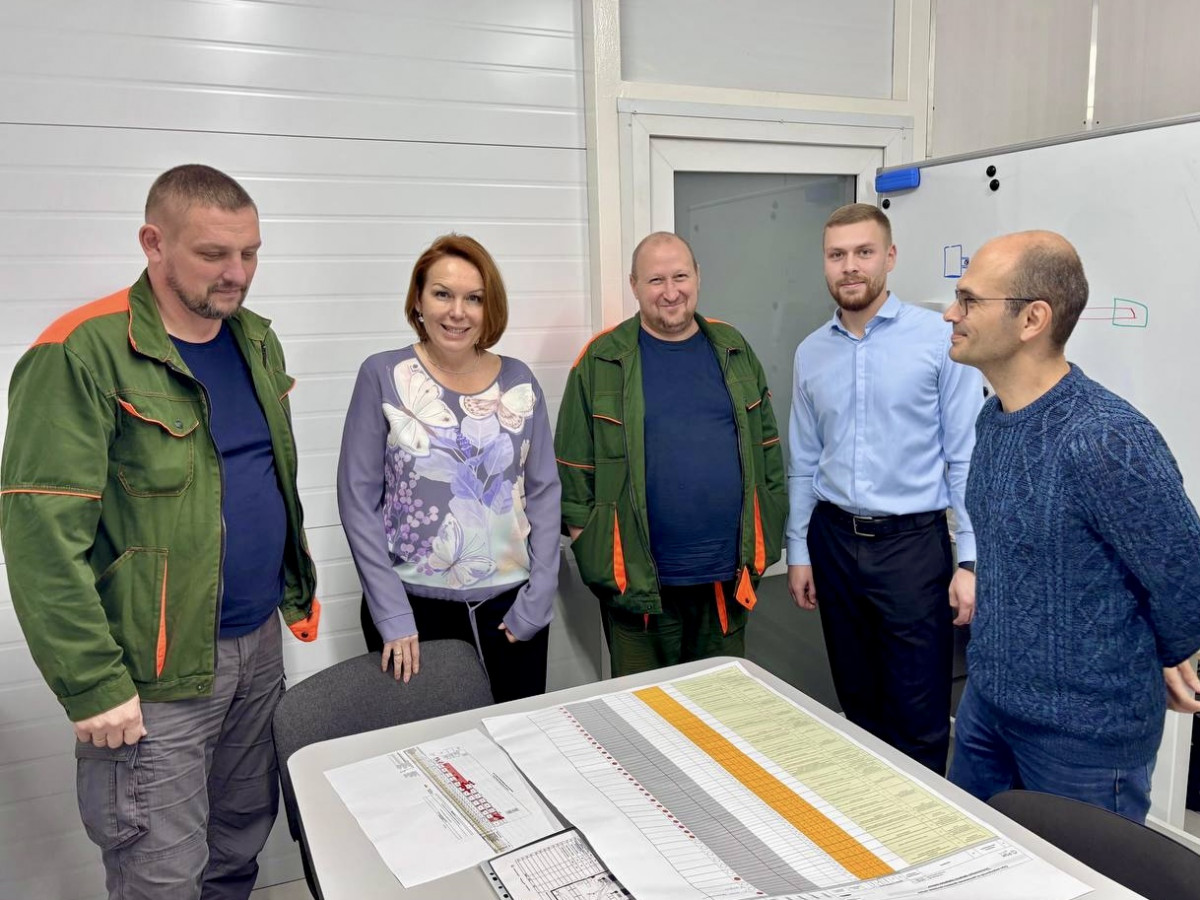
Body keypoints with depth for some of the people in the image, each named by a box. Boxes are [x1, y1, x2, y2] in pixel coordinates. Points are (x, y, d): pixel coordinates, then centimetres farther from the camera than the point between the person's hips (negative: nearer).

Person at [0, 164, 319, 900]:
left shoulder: (256, 339, 8)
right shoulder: (84, 354, -15)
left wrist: (299, 590, 15)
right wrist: (93, 685, -17)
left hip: (260, 643, 7)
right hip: (157, 675, -6)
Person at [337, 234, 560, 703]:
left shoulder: (519, 381, 2)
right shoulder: (383, 376, -5)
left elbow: (544, 492, 3)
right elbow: (358, 500, -6)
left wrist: (538, 600, -3)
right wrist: (391, 614, -10)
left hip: (510, 605, 2)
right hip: (414, 607, -2)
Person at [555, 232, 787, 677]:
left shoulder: (733, 349, 6)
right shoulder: (603, 360, -5)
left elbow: (766, 443, 11)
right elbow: (574, 465, -3)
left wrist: (768, 533, 8)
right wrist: (589, 548, -5)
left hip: (730, 573, 3)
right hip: (638, 579, -3)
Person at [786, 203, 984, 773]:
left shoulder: (939, 340, -8)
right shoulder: (811, 353, 6)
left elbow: (967, 457, -8)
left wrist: (970, 560, -10)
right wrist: (799, 551, 10)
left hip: (913, 540, -4)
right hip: (834, 539, 4)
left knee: (919, 715, 3)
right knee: (857, 701, 17)